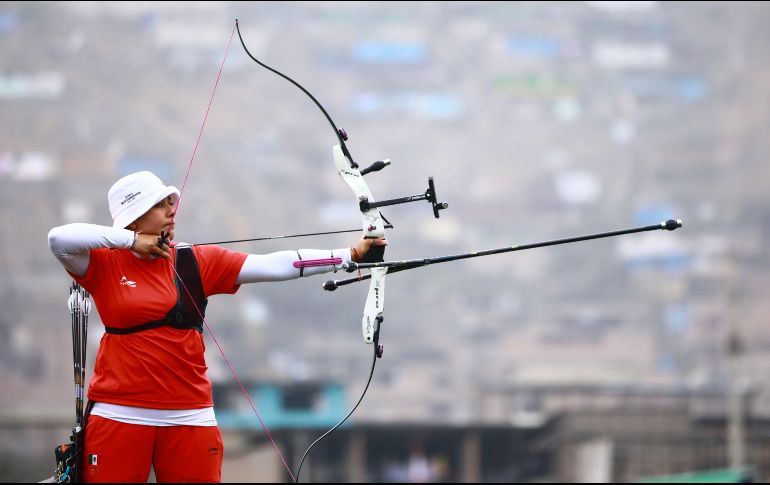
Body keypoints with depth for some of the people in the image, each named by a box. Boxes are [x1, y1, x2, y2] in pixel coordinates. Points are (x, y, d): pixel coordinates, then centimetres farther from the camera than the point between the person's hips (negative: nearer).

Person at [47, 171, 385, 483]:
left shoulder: (197, 263, 6)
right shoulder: (104, 264, 1)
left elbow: (274, 266, 0)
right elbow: (58, 239, -16)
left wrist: (351, 254, -8)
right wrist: (131, 241, -12)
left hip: (189, 416, 2)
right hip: (119, 415, -2)